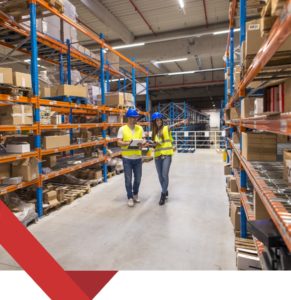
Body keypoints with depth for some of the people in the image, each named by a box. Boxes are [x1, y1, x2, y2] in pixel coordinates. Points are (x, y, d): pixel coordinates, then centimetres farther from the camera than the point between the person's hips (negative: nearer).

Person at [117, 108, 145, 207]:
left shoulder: (140, 128, 7)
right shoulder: (122, 129, -4)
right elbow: (119, 142, -9)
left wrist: (141, 144, -16)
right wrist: (127, 143, -28)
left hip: (138, 158, 3)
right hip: (127, 158, -3)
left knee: (138, 178, 12)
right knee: (128, 179, 3)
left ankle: (135, 194, 34)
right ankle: (130, 197, 18)